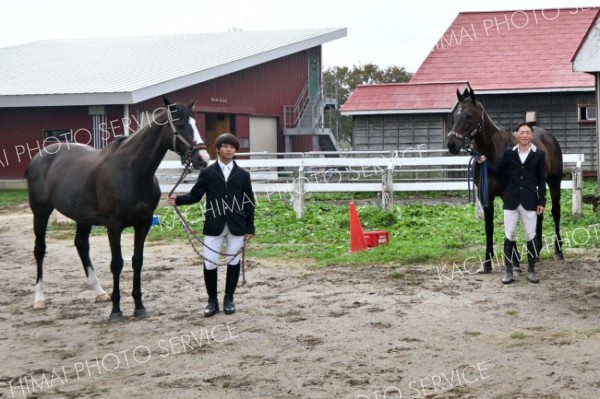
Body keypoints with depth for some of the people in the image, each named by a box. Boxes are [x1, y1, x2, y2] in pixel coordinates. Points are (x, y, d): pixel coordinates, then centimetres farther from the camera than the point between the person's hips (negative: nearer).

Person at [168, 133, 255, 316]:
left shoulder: (243, 174, 5)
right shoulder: (207, 173, 2)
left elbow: (249, 202, 5)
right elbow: (195, 195, 0)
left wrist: (250, 227, 1)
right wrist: (178, 199, -19)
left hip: (237, 225, 1)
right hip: (214, 225, -1)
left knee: (233, 262, 7)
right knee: (209, 264, -1)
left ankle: (229, 299, 21)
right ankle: (212, 300, 14)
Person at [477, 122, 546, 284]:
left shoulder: (539, 155, -1)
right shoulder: (509, 153, 3)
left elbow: (542, 180, 0)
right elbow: (500, 173, 9)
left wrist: (542, 201, -4)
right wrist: (485, 164, -5)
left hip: (530, 201, -1)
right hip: (511, 200, 1)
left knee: (530, 236, 6)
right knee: (509, 236, 4)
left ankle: (531, 270, 17)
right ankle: (509, 271, 11)